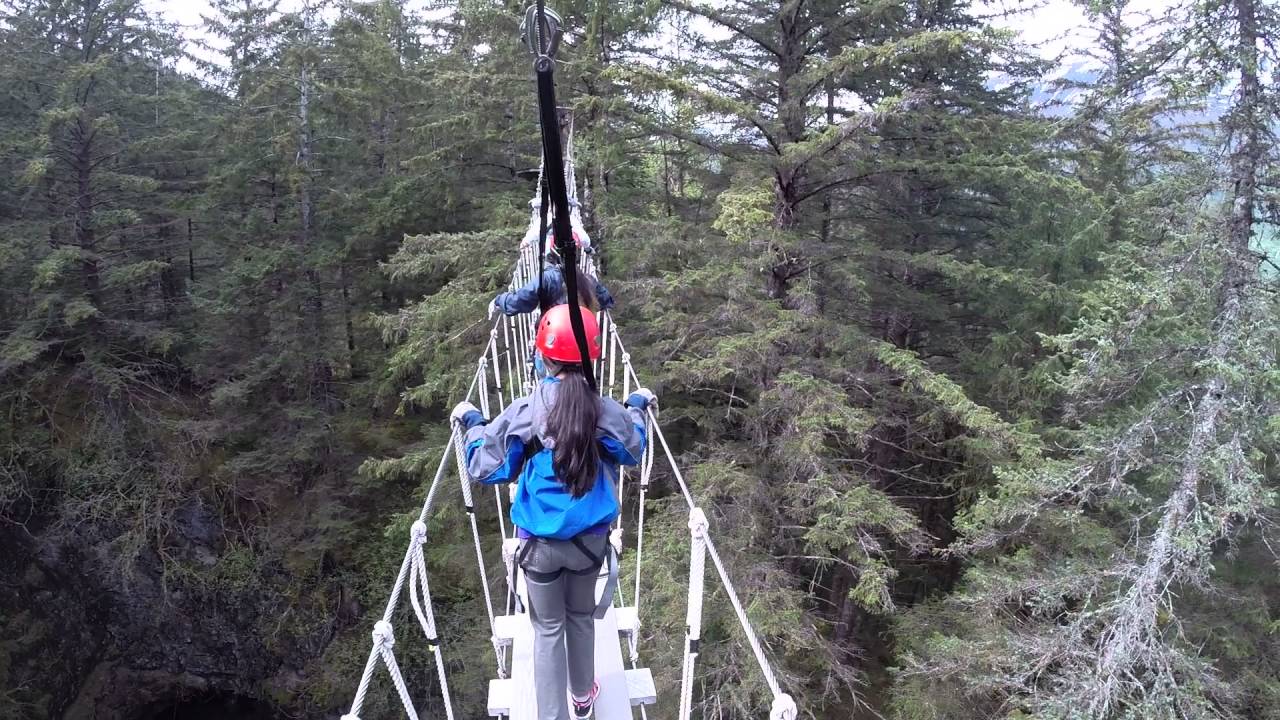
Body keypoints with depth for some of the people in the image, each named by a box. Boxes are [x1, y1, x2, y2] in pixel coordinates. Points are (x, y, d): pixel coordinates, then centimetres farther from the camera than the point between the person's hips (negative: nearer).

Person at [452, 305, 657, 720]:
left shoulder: (525, 413, -17)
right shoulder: (607, 411, -11)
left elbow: (486, 469, -7)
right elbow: (633, 452, 10)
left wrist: (473, 424, 7)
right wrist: (637, 407, 26)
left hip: (541, 543, -2)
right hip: (590, 539, 2)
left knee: (548, 629, 13)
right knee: (582, 617, 24)